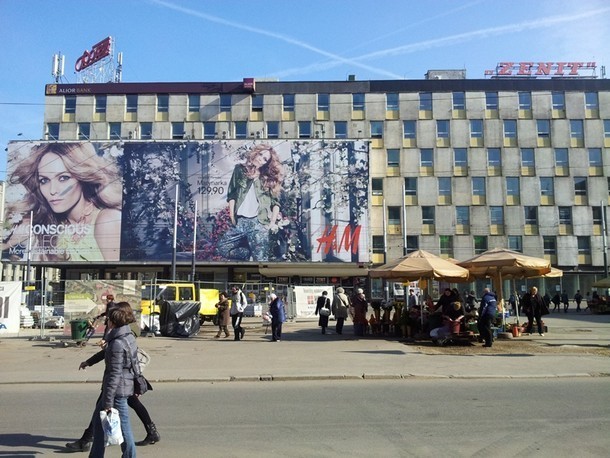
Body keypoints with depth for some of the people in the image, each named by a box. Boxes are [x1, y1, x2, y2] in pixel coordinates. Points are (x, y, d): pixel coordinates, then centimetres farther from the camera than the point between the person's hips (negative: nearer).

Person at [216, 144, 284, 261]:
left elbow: (275, 202, 9)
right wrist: (232, 216, 2)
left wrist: (273, 223, -3)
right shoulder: (240, 170, 13)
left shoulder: (269, 178, 11)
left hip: (258, 223, -3)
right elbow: (231, 195, 10)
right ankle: (250, 255, 13)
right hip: (239, 221, 3)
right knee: (223, 248, 1)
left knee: (260, 258, -8)